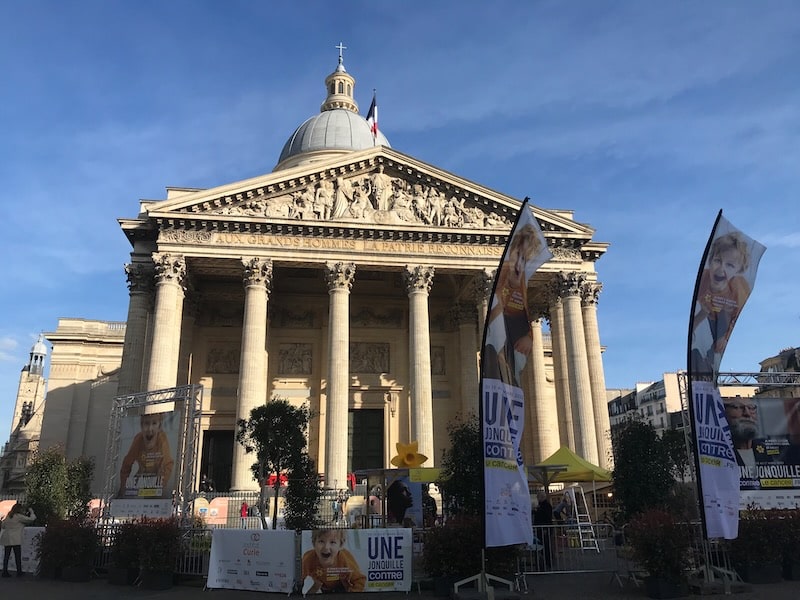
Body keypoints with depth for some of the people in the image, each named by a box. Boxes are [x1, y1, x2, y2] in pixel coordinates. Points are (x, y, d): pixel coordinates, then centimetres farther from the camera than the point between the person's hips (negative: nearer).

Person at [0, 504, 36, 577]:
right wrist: (31, 511, 7)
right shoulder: (19, 517, -7)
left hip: (6, 538, 7)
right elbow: (31, 519, -8)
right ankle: (19, 572, 2)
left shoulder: (8, 517, 14)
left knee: (6, 556, 8)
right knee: (18, 556, -1)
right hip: (15, 539, -7)